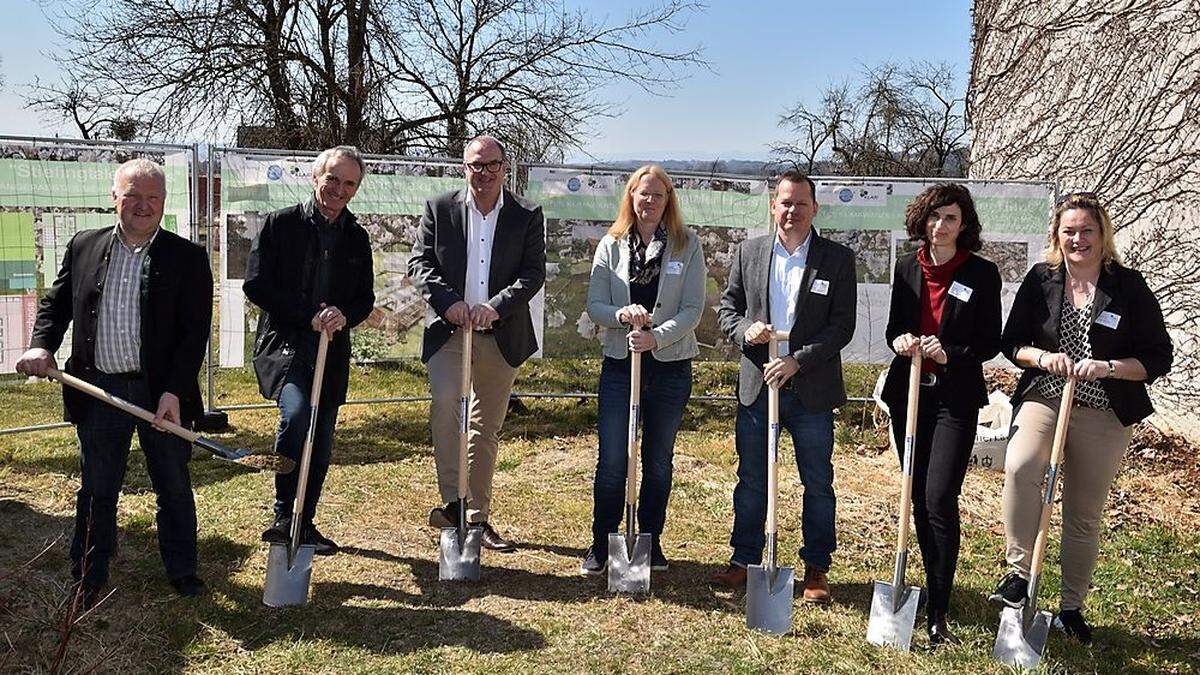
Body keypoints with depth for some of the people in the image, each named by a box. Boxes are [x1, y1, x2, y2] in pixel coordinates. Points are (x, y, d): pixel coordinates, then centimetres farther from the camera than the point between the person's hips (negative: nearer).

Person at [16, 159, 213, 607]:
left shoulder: (188, 258, -4)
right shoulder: (83, 247, 6)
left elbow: (195, 333, -8)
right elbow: (55, 303, 14)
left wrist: (174, 391, -16)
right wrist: (41, 345, -6)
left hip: (162, 391, -2)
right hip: (99, 390, 2)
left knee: (174, 487, 10)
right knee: (96, 490, 13)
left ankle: (182, 570, 26)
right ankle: (88, 579, 28)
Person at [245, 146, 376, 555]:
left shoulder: (357, 238, 12)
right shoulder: (280, 224, -1)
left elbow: (365, 299, 13)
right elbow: (256, 286, -6)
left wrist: (343, 315, -10)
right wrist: (310, 315, -12)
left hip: (332, 352, 5)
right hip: (283, 343, -4)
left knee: (321, 445, 8)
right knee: (296, 412, -29)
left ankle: (304, 524, 25)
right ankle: (283, 517, -16)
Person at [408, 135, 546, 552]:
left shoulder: (527, 217, 3)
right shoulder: (439, 209, 3)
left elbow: (533, 273, -4)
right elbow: (419, 262, -2)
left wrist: (496, 306, -19)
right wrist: (448, 301, -18)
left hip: (501, 336, 2)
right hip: (448, 330, -1)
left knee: (487, 429, 9)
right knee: (445, 402, -27)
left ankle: (478, 517, 20)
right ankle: (451, 500, -19)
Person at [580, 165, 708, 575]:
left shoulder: (687, 246, 0)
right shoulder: (611, 246, 3)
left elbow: (692, 310, -6)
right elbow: (594, 306, 1)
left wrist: (655, 337, -21)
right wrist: (622, 315, -20)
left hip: (670, 366, 0)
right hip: (619, 364, 0)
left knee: (658, 461, 12)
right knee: (611, 460, -1)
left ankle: (651, 542, 26)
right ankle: (601, 544, 14)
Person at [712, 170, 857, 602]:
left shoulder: (838, 259, -2)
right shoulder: (748, 252, 5)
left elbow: (843, 326, -6)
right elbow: (726, 309, 10)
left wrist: (798, 360, -16)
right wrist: (746, 331, -12)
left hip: (811, 389, -2)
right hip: (756, 385, 2)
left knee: (818, 484, 8)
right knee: (751, 481, 11)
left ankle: (816, 568, 22)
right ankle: (745, 560, 25)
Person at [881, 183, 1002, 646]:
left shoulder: (982, 273, -3)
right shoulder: (907, 269, 7)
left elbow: (991, 343, -1)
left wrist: (950, 355, -18)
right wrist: (900, 341, -9)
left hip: (956, 398, -4)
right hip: (909, 393, 4)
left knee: (940, 499, -14)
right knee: (919, 498, 10)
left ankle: (937, 614, -8)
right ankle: (936, 587, 27)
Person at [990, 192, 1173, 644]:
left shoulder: (1129, 286, -2)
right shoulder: (1040, 280, 2)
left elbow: (1158, 357, -1)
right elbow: (1012, 341, 7)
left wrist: (1107, 367, -18)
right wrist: (1043, 358, -13)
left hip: (1103, 413, 0)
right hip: (1044, 399, 0)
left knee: (1084, 515, 8)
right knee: (1019, 467, -31)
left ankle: (1071, 609, 25)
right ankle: (1019, 571, -18)